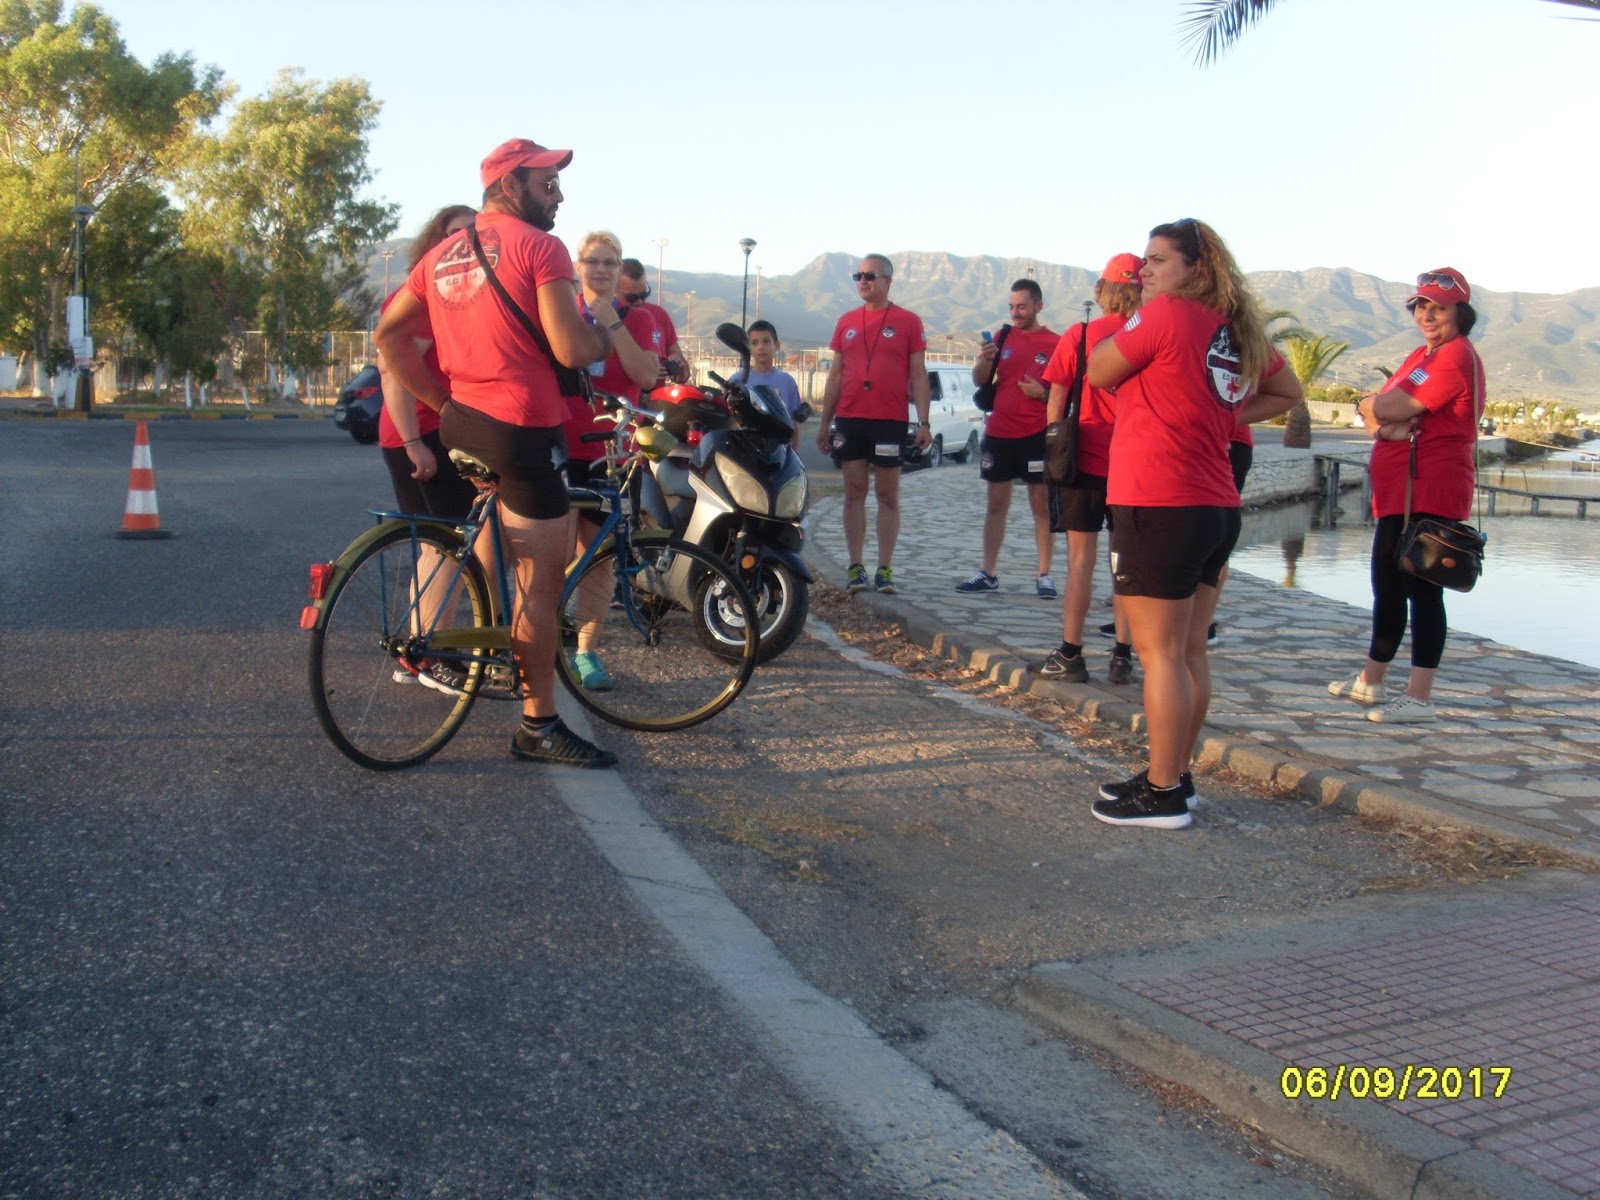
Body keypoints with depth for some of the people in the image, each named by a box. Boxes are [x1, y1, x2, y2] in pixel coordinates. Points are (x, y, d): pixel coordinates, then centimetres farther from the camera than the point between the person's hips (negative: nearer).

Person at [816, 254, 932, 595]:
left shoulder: (908, 321, 2)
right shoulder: (847, 322, 12)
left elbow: (918, 375, 0)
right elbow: (835, 374, 14)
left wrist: (923, 422, -8)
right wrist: (825, 423, 10)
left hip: (890, 421, -3)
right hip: (849, 419, 3)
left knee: (888, 495, 1)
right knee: (854, 493, 4)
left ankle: (885, 568, 4)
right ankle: (855, 567, 8)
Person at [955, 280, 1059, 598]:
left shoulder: (1054, 344, -1)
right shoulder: (1003, 337, 9)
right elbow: (979, 381, 6)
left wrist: (1044, 393, -17)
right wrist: (984, 360, -14)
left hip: (1037, 435, -4)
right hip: (999, 434, 4)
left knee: (1042, 505, -2)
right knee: (996, 503, 7)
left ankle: (1044, 575, 3)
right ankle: (987, 573, 11)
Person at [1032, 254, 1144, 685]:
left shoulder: (1078, 337, -5)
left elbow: (1055, 403, -3)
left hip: (1086, 460, -2)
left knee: (1081, 558, 3)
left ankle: (1070, 656, 4)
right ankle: (1123, 657, 11)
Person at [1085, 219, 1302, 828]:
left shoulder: (1164, 314, -11)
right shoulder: (1240, 331, 13)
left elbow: (1099, 372, -3)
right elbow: (1287, 394, 26)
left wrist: (1131, 319, 9)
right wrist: (1226, 417, 15)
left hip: (1160, 508, -8)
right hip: (1217, 507, 8)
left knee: (1161, 654, -4)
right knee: (1189, 652, 14)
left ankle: (1162, 794, 1)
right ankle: (1174, 776, 23)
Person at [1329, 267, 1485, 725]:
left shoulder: (1457, 355, -9)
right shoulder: (1421, 356, 21)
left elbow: (1400, 406, -19)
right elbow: (1375, 416, 13)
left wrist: (1374, 405, 0)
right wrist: (1384, 422, -8)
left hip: (1430, 492, -10)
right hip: (1398, 490, 10)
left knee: (1422, 590, -9)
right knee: (1387, 587, 17)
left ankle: (1419, 696, -6)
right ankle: (1371, 680, 29)